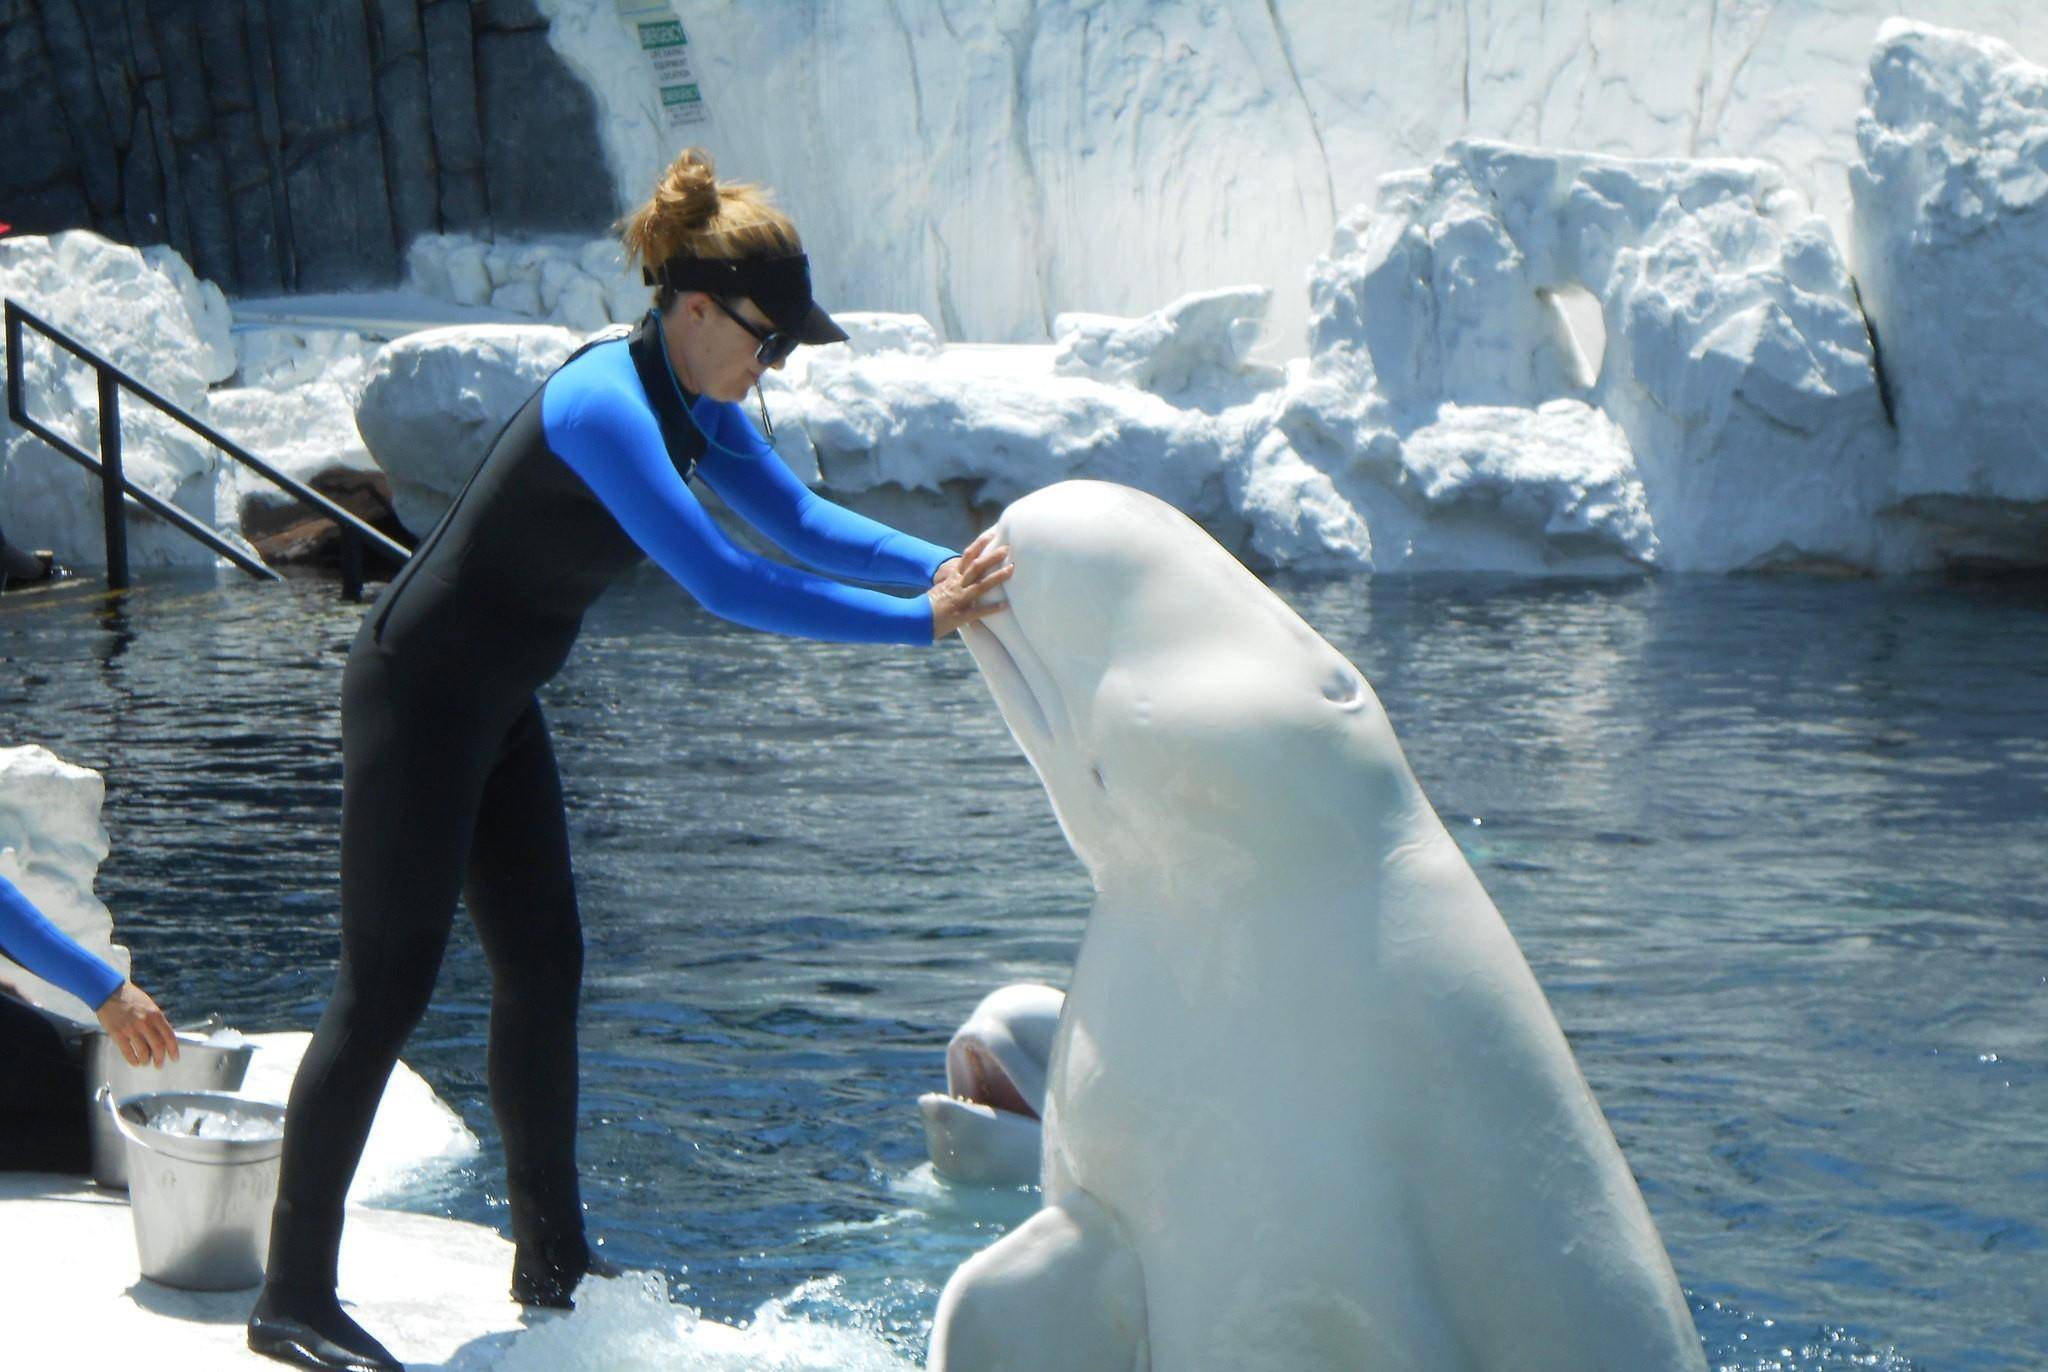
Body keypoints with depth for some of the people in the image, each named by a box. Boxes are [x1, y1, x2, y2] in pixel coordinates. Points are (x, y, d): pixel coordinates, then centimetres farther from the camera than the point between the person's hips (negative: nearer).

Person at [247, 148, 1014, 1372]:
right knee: (387, 986, -6)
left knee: (544, 970, 12)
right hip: (418, 697, -10)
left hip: (495, 708, 10)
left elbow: (802, 519, 9)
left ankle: (553, 1266, 22)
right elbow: (727, 584, -33)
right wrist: (921, 623, -32)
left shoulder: (696, 403, 3)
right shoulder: (604, 405, -27)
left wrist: (943, 565, -6)